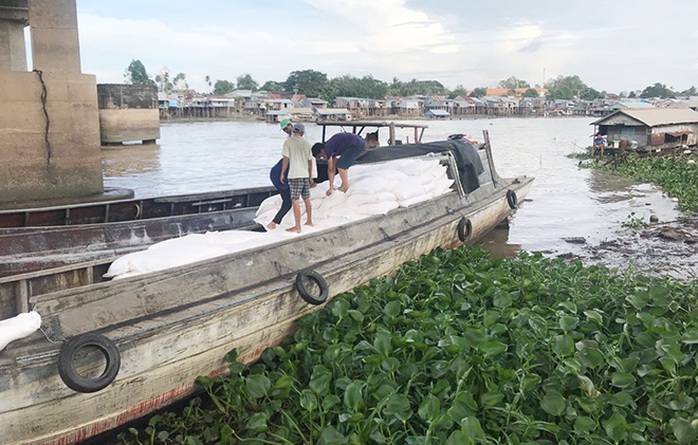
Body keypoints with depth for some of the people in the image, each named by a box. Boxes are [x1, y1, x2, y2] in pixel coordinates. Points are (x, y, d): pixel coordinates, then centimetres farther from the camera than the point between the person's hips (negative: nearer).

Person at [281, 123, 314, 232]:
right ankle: (309, 221, 31)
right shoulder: (307, 143, 7)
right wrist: (310, 176, 20)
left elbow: (286, 160, -8)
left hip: (295, 175, -5)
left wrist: (282, 174, 1)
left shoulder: (288, 142, -6)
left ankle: (297, 227, -5)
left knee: (295, 201, -4)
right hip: (305, 174, 5)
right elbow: (310, 162, 10)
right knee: (306, 199, 18)